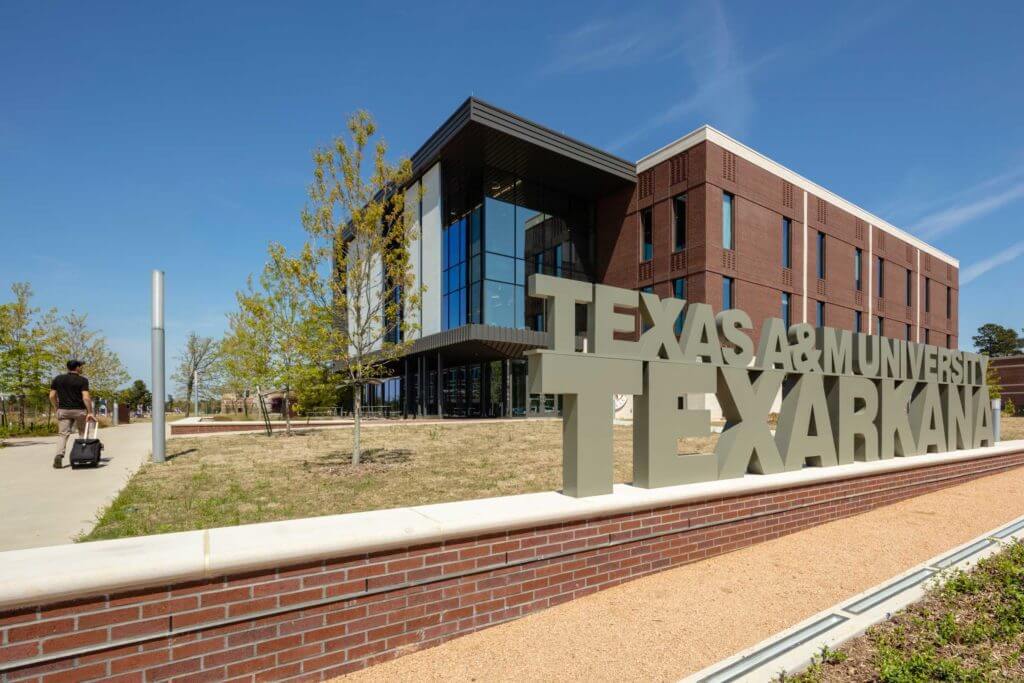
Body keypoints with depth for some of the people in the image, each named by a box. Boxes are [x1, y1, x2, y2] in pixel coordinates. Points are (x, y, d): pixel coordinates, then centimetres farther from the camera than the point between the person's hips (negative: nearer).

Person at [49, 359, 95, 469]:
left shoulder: (57, 379, 6)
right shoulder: (82, 380, -7)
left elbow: (52, 396, 6)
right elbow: (86, 397, -16)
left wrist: (57, 409, 18)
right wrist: (90, 412, -13)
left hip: (63, 410, 3)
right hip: (79, 410, -3)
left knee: (63, 433, 2)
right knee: (83, 433, 12)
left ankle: (59, 455, -19)